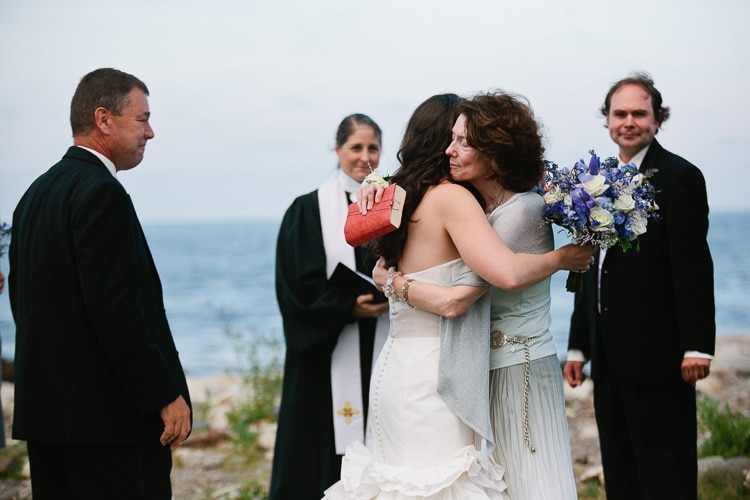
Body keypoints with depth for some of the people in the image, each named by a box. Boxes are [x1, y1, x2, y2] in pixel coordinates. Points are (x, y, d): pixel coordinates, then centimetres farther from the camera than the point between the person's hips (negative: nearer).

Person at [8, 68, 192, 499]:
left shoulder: (37, 192, 14)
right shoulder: (102, 193, -15)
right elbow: (119, 310, -21)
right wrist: (167, 397, -16)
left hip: (44, 410, 10)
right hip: (110, 416, -10)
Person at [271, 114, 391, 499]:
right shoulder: (309, 211, 0)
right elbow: (296, 287, -6)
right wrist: (349, 308, -16)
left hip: (382, 351, 3)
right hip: (329, 356, -2)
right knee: (326, 461, -1)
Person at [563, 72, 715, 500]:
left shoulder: (679, 176, -7)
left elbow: (694, 267, -14)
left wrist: (697, 346, -19)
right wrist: (578, 345, 16)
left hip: (657, 355, -8)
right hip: (610, 358, 8)